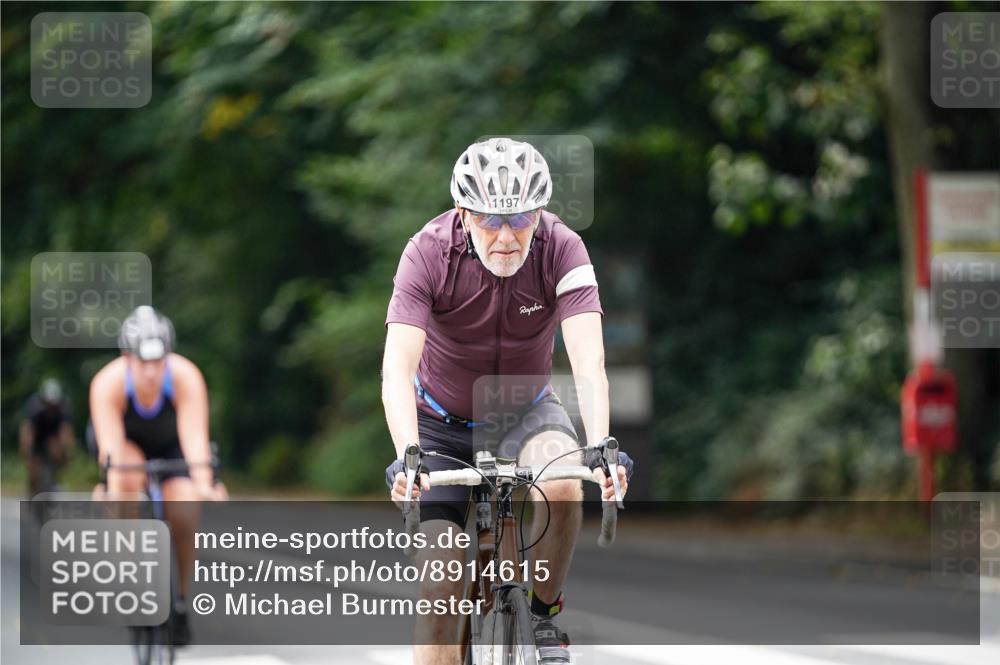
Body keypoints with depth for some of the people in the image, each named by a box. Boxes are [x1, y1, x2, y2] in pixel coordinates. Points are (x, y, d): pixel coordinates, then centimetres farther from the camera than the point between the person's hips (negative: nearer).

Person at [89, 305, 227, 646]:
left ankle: (180, 601, -1)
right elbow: (111, 446, -40)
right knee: (129, 477, -35)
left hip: (170, 444, 1)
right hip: (127, 442, -1)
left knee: (184, 513, -22)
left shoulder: (186, 377, -33)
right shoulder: (108, 383, -34)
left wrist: (204, 485, -55)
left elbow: (194, 436, -41)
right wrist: (112, 491, -55)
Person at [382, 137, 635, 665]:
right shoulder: (429, 252, -26)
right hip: (442, 420, 0)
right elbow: (397, 367, -35)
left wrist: (600, 446, -50)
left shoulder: (561, 250, -24)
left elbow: (588, 360, -33)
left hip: (526, 411, 0)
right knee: (439, 585, -11)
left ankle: (544, 611, -8)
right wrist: (407, 455, -51)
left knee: (562, 483, -32)